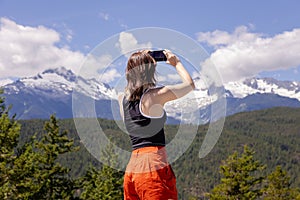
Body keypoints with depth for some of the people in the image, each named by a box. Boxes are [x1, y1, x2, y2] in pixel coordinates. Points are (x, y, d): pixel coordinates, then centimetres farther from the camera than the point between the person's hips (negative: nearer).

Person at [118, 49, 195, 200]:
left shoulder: (122, 99, 9)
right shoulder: (156, 95, -8)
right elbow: (190, 84, 6)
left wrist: (139, 63, 35)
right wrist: (176, 63, 21)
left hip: (131, 170, 7)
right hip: (154, 168, -7)